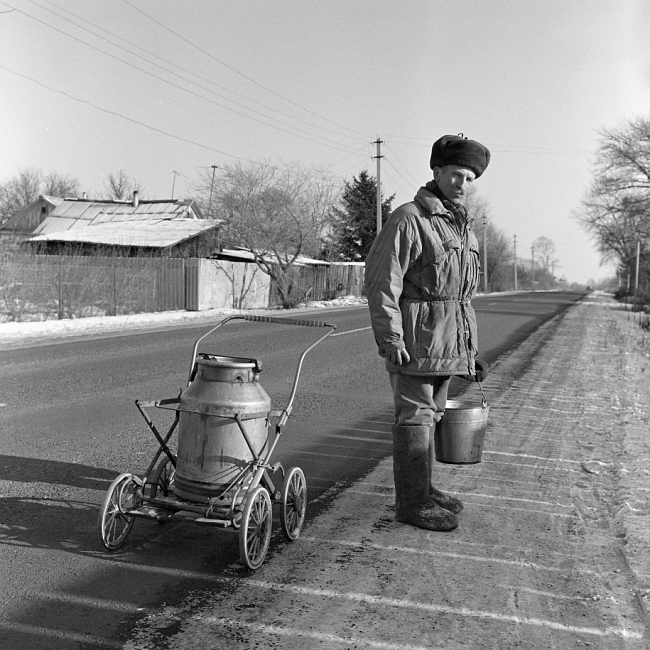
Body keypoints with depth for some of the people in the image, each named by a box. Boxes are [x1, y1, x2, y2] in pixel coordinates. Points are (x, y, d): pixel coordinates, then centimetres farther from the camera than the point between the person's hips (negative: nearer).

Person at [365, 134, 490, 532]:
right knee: (415, 417, -4)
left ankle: (425, 489, 28)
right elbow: (382, 282, -16)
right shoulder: (409, 219, -11)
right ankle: (412, 503, 5)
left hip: (450, 342, 8)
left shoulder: (464, 227, 16)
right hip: (415, 338, -8)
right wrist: (390, 339, -21)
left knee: (432, 414, 16)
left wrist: (473, 350, 20)